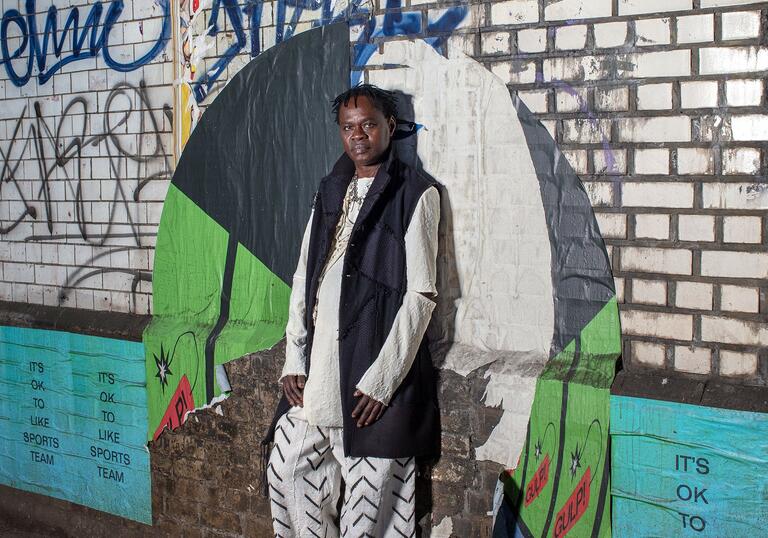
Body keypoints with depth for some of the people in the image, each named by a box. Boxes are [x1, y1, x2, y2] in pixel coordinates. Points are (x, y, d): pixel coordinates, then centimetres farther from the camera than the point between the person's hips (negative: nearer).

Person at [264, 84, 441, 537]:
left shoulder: (416, 194, -2)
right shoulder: (330, 191, 16)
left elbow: (421, 295, -8)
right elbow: (303, 279, 15)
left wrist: (380, 380, -14)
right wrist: (293, 361, 6)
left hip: (378, 368, -6)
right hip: (317, 364, 6)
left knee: (368, 495, -1)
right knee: (288, 468, 8)